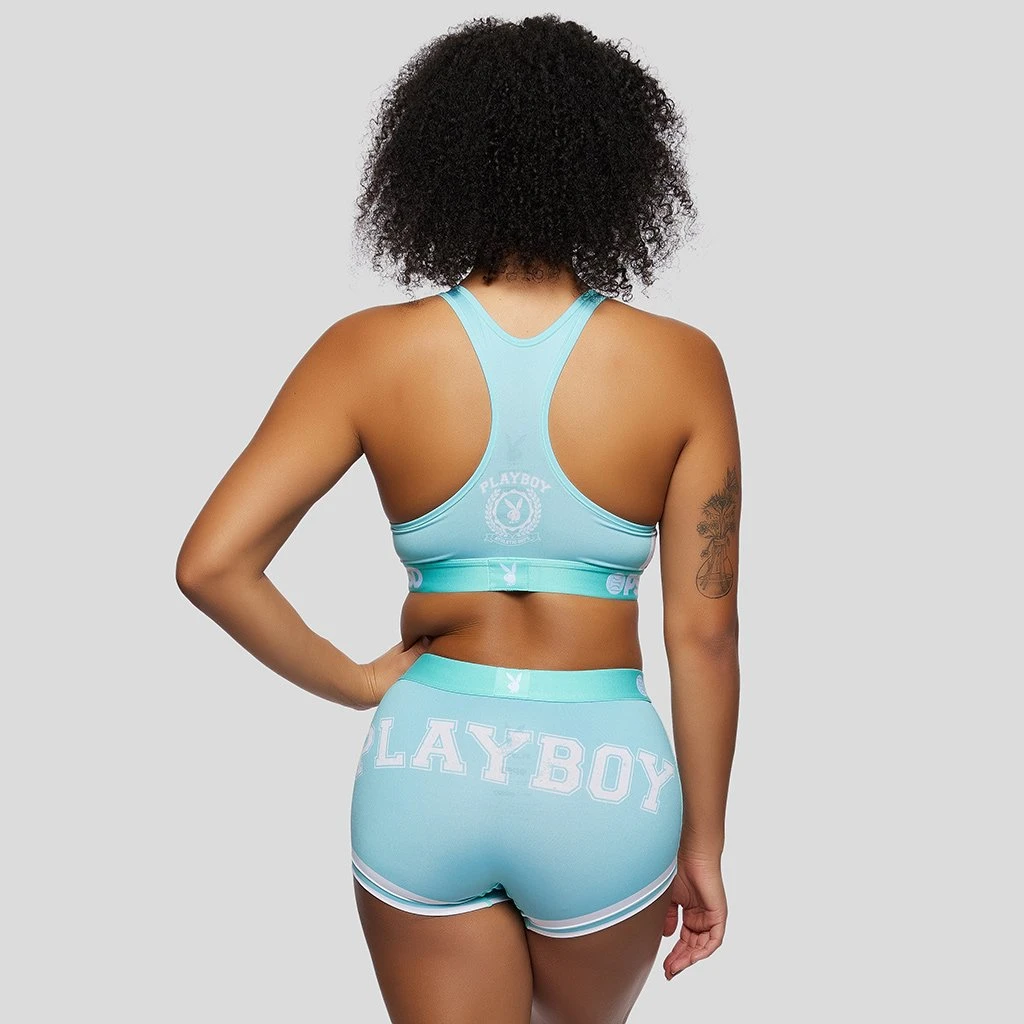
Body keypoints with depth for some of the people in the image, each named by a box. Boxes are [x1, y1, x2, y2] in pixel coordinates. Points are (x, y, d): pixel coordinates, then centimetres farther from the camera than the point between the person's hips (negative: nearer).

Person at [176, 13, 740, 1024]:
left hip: (426, 771, 0)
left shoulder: (371, 351, -8)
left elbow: (212, 564, -13)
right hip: (604, 784, 0)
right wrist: (703, 843, 5)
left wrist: (354, 681, 2)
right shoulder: (681, 364, -8)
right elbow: (702, 634, -6)